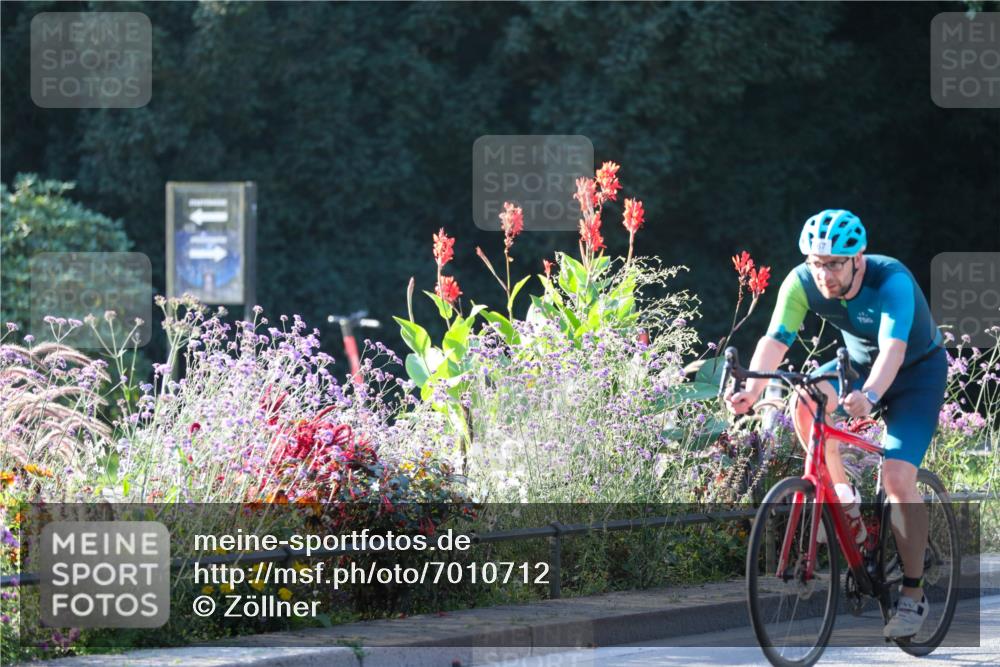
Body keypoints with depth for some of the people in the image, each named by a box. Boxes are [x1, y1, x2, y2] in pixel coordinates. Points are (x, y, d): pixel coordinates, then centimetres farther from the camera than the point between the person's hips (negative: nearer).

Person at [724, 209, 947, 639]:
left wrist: (869, 397, -65)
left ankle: (913, 594, -6)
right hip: (859, 364, 4)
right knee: (804, 402, -27)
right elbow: (775, 339, -28)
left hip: (917, 372, -4)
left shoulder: (892, 281, -34)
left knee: (898, 477, -19)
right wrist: (751, 390, -46)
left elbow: (893, 348, -46)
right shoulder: (801, 283, -21)